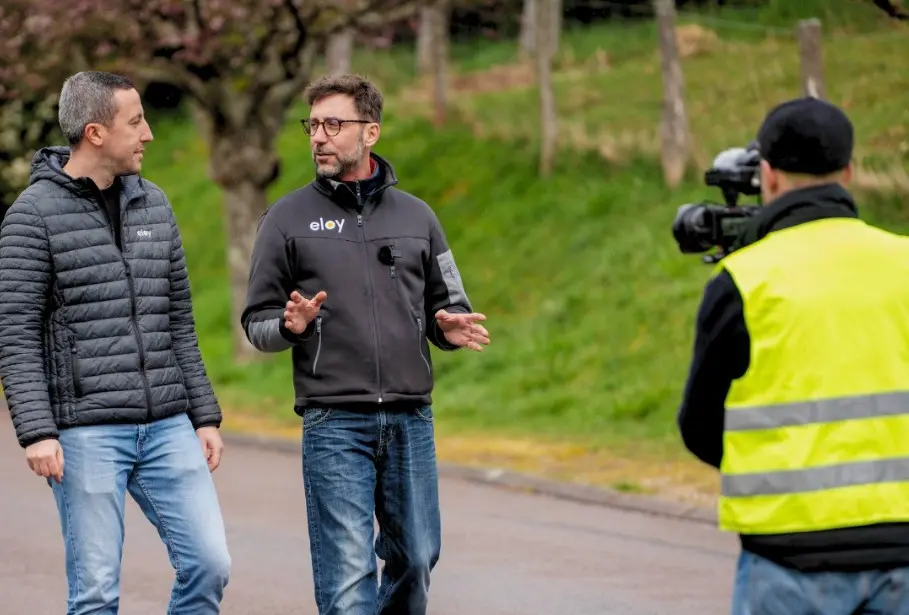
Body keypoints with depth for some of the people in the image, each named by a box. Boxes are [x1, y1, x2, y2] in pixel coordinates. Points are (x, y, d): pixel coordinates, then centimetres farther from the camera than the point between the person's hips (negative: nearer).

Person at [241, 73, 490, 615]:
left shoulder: (415, 216, 12)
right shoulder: (288, 219, 4)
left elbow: (448, 306, 17)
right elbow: (257, 322, 6)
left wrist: (450, 328, -7)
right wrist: (291, 326, -17)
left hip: (411, 421, 3)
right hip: (334, 425, -3)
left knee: (417, 558, 8)